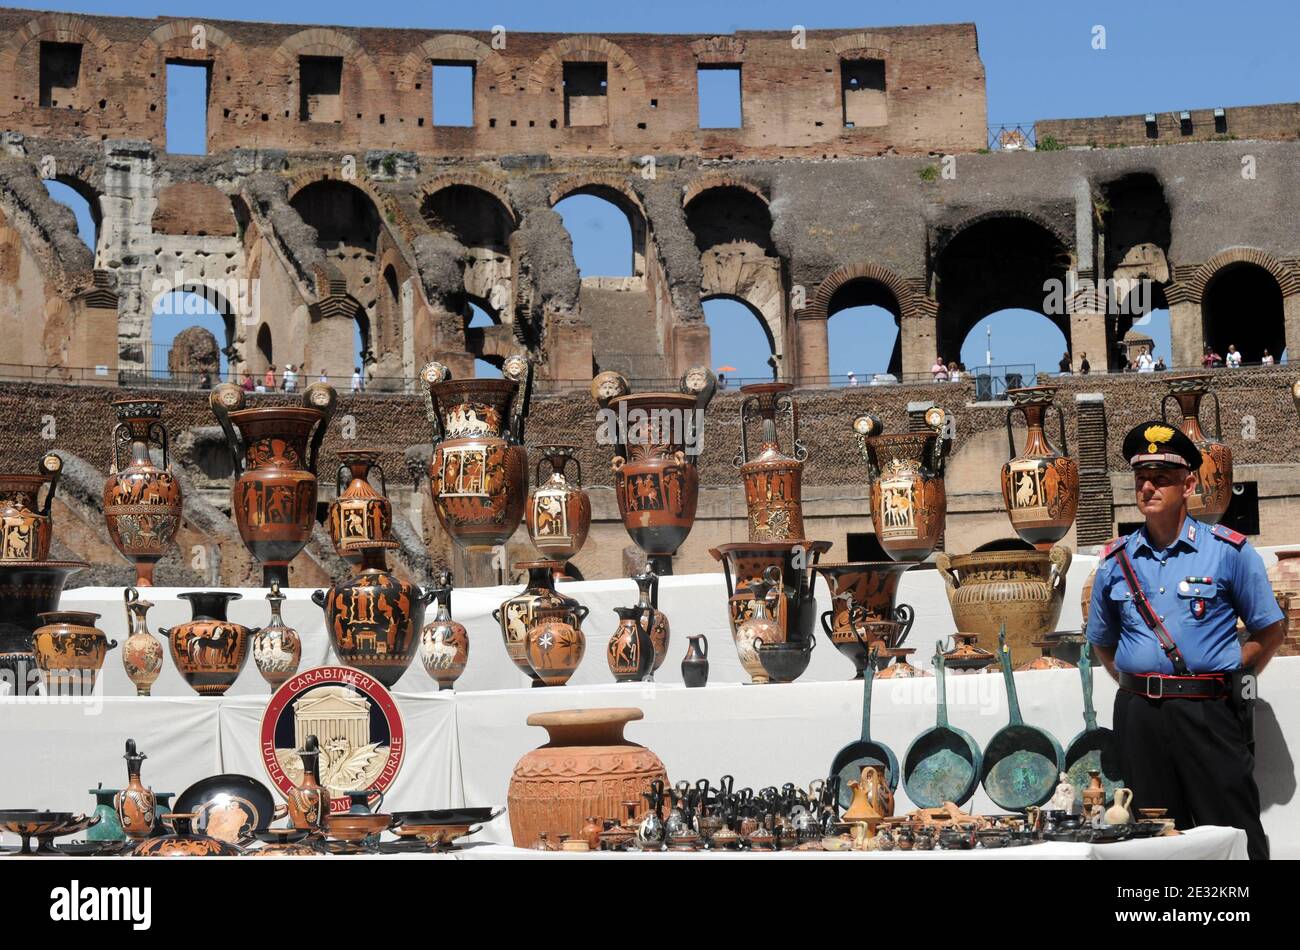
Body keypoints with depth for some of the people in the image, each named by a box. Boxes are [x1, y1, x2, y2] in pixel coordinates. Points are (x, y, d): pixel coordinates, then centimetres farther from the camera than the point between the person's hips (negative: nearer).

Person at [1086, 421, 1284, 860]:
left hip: (1208, 711, -3)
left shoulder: (1228, 551, 0)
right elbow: (1102, 642, 21)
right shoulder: (1115, 561, 10)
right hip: (1138, 719, 4)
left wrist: (1230, 678, -2)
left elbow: (1269, 631, 4)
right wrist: (1138, 686, 10)